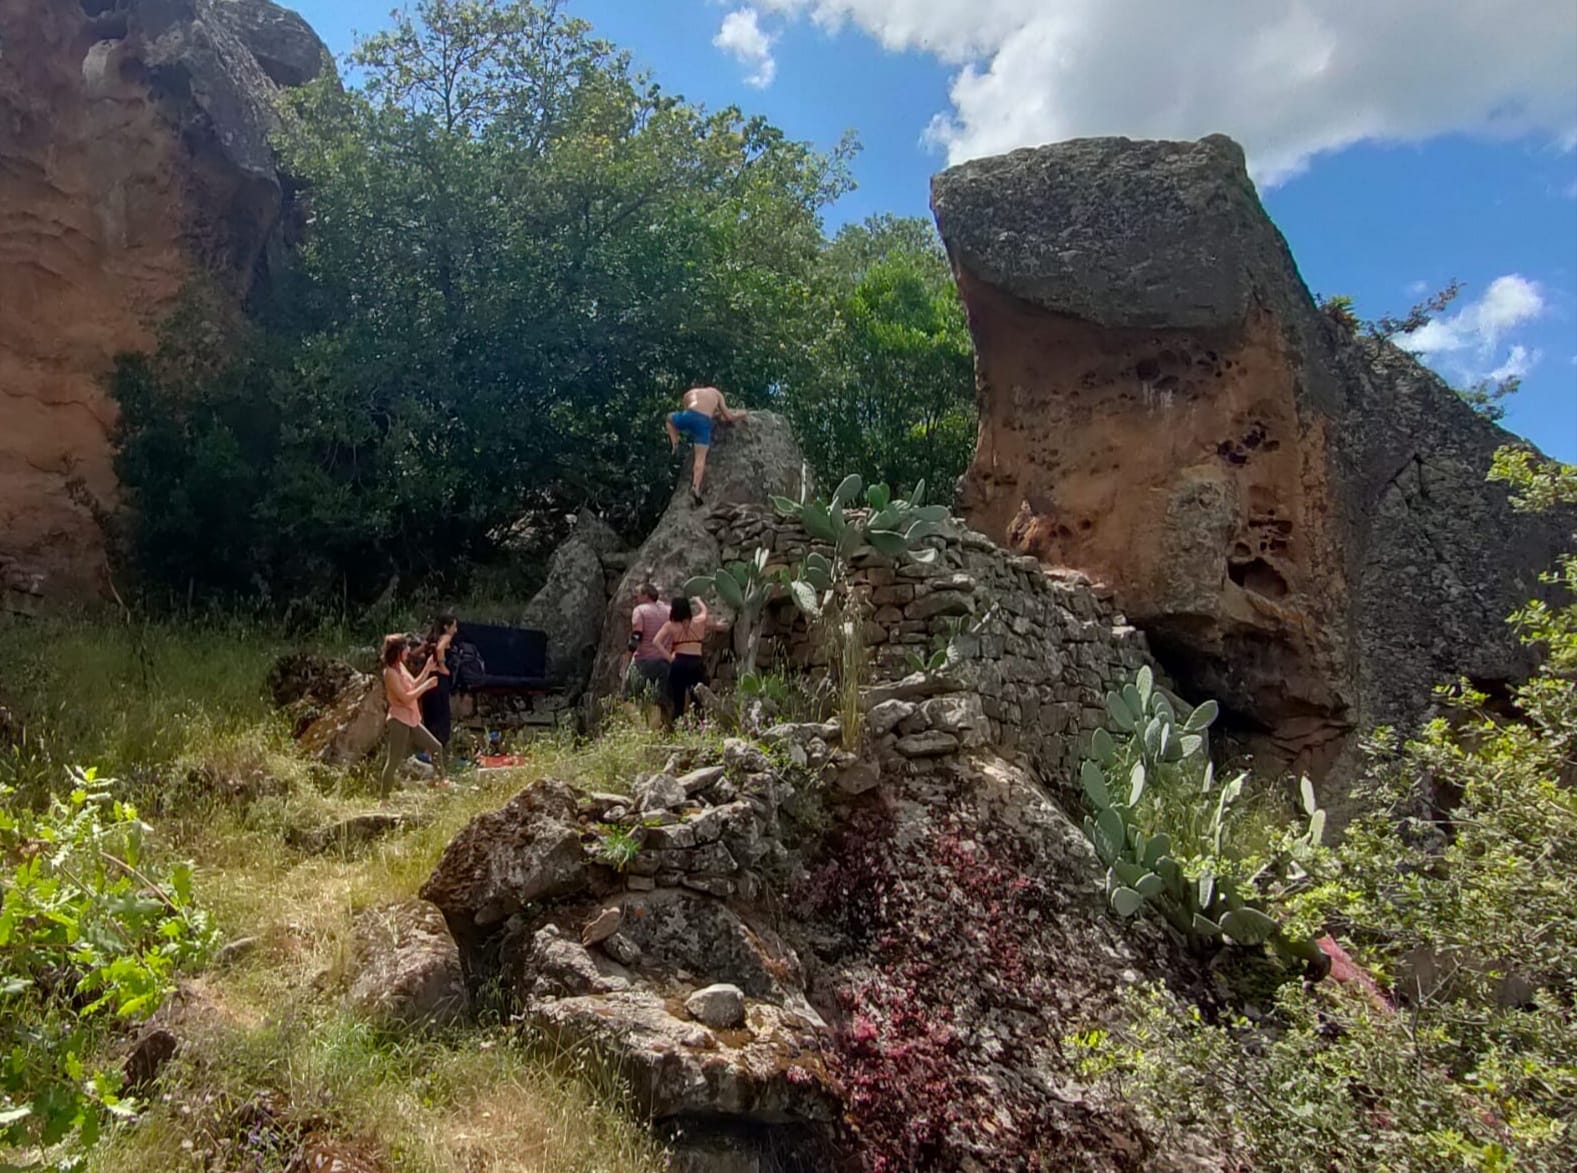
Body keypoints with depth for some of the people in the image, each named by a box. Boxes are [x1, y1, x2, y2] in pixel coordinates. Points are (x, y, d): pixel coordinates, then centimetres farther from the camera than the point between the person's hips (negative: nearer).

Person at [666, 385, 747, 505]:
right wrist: (741, 414, 42)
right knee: (701, 457, 0)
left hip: (688, 416, 1)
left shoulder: (690, 393, 34)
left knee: (670, 417, 34)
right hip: (704, 423, -1)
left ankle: (675, 444, 15)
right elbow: (729, 418, 22)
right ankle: (695, 487, -21)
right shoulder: (716, 393, 29)